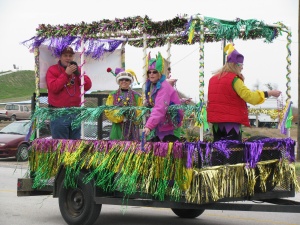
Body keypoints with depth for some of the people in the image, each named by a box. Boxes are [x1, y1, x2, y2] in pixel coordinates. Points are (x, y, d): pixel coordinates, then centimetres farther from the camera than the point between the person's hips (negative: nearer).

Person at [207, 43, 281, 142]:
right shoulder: (234, 79, -11)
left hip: (216, 122, 8)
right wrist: (270, 93, -13)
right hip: (230, 123, -8)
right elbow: (249, 96, -18)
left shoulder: (213, 79, 14)